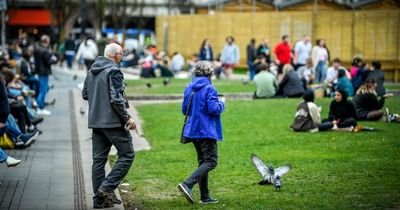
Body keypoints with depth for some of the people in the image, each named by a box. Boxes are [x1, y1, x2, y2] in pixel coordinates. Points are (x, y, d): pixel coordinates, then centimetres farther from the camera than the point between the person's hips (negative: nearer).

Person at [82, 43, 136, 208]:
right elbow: (116, 99, -20)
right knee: (127, 155, 1)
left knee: (99, 159, 10)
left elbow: (85, 94, 20)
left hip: (96, 121, 8)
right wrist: (127, 118, -13)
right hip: (113, 121, -8)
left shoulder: (92, 71, 12)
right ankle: (107, 188, -7)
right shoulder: (113, 71, -14)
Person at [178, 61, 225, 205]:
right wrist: (222, 103, 0)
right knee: (211, 162, -5)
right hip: (207, 131, -8)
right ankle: (187, 184, -23)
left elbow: (184, 110, 13)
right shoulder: (209, 89, -13)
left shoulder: (189, 88, 9)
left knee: (203, 162, 15)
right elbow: (214, 109, -19)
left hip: (193, 131, 8)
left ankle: (205, 197, 14)